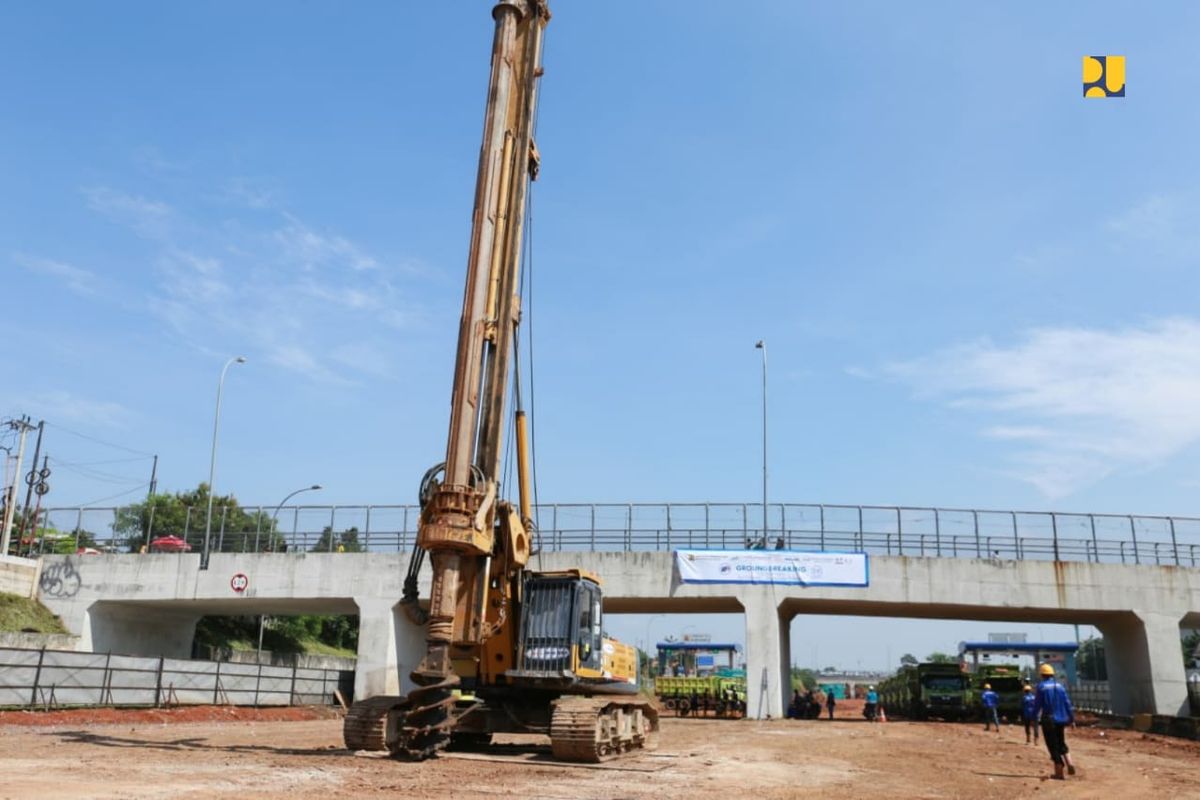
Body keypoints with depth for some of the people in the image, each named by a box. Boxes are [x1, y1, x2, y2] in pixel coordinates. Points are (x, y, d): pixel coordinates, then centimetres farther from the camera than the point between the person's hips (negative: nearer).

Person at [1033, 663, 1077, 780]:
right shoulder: (1060, 686, 7)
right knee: (1062, 743, 21)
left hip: (1049, 720, -5)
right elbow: (1067, 703, 7)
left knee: (1053, 745, 1)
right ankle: (1069, 763, 0)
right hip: (1061, 719, 5)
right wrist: (1072, 718, 12)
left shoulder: (1041, 687, -6)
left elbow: (1037, 704, -7)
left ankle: (1059, 772, 0)